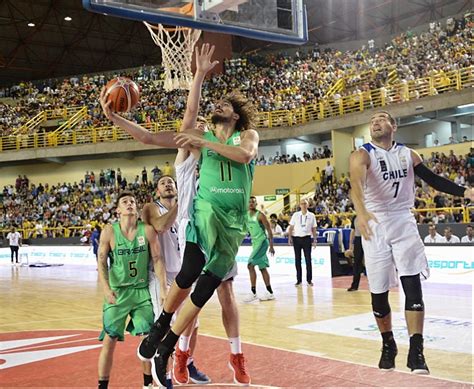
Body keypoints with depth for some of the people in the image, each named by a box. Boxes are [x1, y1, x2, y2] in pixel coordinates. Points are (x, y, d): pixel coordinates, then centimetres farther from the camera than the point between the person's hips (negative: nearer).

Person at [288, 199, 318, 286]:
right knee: (297, 259, 5)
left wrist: (315, 239, 2)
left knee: (308, 259, 0)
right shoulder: (295, 215, 3)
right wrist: (290, 237, -6)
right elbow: (291, 227, 4)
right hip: (296, 238, 1)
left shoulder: (311, 215, 4)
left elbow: (314, 229, 6)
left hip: (306, 238, 0)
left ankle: (309, 279, 9)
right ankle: (299, 280, 12)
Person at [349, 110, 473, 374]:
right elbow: (356, 183, -27)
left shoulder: (408, 154, 7)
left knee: (413, 287, -9)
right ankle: (388, 345, 26)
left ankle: (416, 352, -5)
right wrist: (361, 211, -46)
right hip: (375, 225, -2)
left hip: (404, 223, 2)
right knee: (378, 293, 5)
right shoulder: (362, 154, -7)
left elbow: (433, 179, 13)